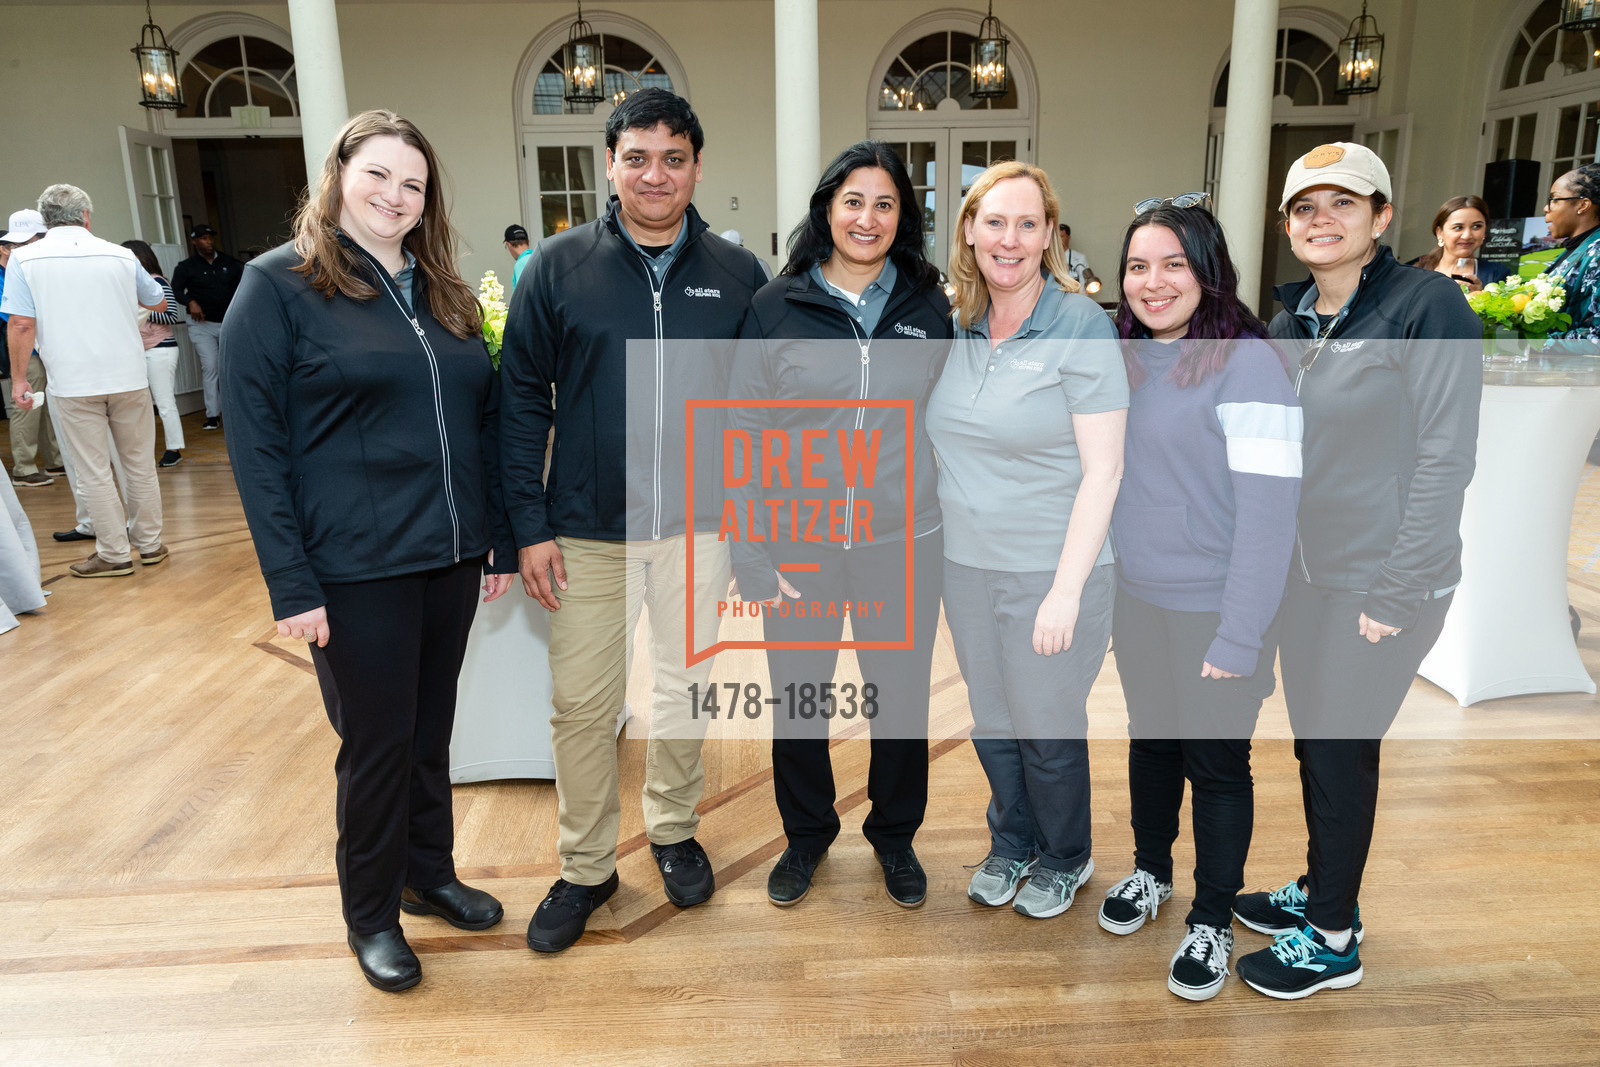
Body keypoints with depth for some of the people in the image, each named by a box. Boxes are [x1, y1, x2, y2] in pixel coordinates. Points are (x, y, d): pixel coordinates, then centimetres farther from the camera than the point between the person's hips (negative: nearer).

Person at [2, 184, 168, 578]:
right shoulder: (120, 256, 3)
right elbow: (158, 303, 18)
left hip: (73, 384, -2)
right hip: (128, 378, 2)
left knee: (93, 473, 4)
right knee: (140, 464, 12)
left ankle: (114, 554, 9)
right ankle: (150, 544, 20)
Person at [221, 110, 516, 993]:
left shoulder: (442, 294, 10)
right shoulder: (279, 286, -6)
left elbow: (482, 423, 13)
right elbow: (254, 444, -9)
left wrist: (499, 540, 10)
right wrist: (292, 582, -13)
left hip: (449, 557, 5)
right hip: (355, 568, -5)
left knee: (431, 729, 17)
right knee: (377, 741, 7)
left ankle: (429, 873, 38)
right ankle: (371, 914, 28)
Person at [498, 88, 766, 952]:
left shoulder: (737, 274, 0)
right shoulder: (558, 267, -3)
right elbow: (522, 401, -2)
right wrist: (531, 526, -7)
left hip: (700, 525, 1)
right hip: (588, 531, -1)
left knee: (685, 687, 15)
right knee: (581, 704, 7)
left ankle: (674, 830, 38)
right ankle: (585, 868, 27)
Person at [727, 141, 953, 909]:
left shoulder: (928, 308, 3)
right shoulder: (775, 308, -3)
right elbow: (745, 435, -4)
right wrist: (751, 554, -8)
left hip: (902, 543, 1)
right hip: (800, 545, -1)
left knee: (901, 698, 13)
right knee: (798, 698, 13)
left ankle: (895, 835, 38)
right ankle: (806, 836, 38)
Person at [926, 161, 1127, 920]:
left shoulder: (1079, 326, -13)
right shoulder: (956, 325, 4)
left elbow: (1102, 470, -15)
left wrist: (1066, 589, -19)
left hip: (1049, 571, -5)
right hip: (966, 564, 5)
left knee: (1049, 728, 11)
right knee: (991, 719, 19)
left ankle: (1065, 859, 37)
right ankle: (1012, 843, 43)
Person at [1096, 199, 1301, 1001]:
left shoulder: (1247, 364, -16)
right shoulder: (1130, 360, 5)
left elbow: (1270, 512, -20)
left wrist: (1239, 639, -21)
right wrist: (1106, 598, 7)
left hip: (1213, 613, -6)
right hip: (1139, 603, 6)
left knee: (1216, 764, 9)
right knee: (1149, 740, 20)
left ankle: (1211, 922, 29)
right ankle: (1149, 871, 43)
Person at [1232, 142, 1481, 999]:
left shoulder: (1428, 305, -13)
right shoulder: (1290, 319, 8)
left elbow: (1444, 458, -16)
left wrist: (1395, 593, -17)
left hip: (1379, 582, -6)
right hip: (1304, 573, 6)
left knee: (1342, 748, 3)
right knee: (1312, 738, 15)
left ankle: (1332, 940, 21)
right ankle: (1321, 890, 36)